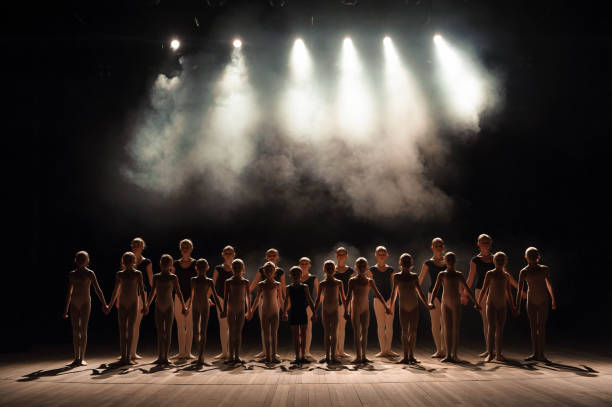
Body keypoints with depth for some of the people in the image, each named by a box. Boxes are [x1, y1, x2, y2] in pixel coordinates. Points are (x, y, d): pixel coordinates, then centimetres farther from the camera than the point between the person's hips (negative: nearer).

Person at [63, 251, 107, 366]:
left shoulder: (89, 273, -1)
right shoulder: (72, 274, 9)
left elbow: (97, 289, -2)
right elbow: (69, 292, 15)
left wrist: (104, 304, -7)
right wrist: (66, 309, 15)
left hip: (85, 303, -4)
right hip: (74, 304, 4)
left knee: (83, 330, -7)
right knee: (75, 331, 4)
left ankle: (82, 358, -3)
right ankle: (77, 358, 11)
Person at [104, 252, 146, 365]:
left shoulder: (137, 274, -1)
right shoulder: (120, 274, 6)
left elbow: (141, 290, 0)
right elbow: (115, 291, 14)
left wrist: (144, 305, -3)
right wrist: (110, 306, 15)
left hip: (133, 304, -2)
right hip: (122, 304, 3)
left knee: (130, 329, -5)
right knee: (122, 329, 2)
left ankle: (128, 357, -3)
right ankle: (123, 357, 7)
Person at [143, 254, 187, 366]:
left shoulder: (173, 277, -2)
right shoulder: (156, 277, 6)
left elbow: (178, 292, 1)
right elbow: (153, 292, 13)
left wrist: (183, 306, 0)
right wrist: (147, 306, 15)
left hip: (169, 306, -3)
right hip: (158, 306, 3)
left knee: (168, 331, -1)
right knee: (159, 332, 6)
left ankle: (165, 357, 1)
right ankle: (160, 357, 11)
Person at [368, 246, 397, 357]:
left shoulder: (390, 269, 6)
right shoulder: (372, 270, 2)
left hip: (389, 298, 1)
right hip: (378, 299, -1)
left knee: (389, 325, 3)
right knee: (380, 325, 2)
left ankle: (388, 349, 10)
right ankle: (382, 350, 7)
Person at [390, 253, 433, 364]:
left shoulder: (414, 276, 7)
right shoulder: (397, 276, 3)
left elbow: (419, 291, 13)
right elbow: (394, 292, 9)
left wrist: (426, 304, 12)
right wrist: (391, 306, 10)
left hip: (414, 307, 2)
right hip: (403, 308, -2)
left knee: (413, 332, 2)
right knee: (405, 332, -2)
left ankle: (411, 356, 11)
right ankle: (405, 356, 4)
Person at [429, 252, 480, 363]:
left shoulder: (459, 275, 7)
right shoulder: (442, 275, 2)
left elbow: (467, 290, 12)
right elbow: (436, 289, -7)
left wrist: (475, 303, 9)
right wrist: (431, 302, -22)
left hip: (457, 305, 1)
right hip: (445, 305, -1)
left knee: (455, 329, 2)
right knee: (447, 329, -2)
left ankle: (454, 354, 8)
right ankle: (448, 355, 1)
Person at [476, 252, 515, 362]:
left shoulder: (506, 275, 10)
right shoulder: (490, 274, -1)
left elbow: (508, 292, 16)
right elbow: (484, 290, -1)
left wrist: (512, 307, 16)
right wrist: (478, 303, -5)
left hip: (502, 305, 4)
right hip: (491, 304, -4)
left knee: (500, 329, 5)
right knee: (491, 328, -8)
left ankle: (498, 354, 10)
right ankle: (489, 353, -4)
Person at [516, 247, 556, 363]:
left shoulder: (544, 269, 1)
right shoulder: (523, 272, -4)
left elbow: (549, 285, 14)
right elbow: (520, 290, -7)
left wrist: (553, 300, 19)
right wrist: (517, 306, -12)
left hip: (543, 302, 0)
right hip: (531, 302, 0)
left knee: (541, 327, -6)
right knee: (533, 328, 4)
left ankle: (541, 354, -5)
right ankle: (535, 354, 10)